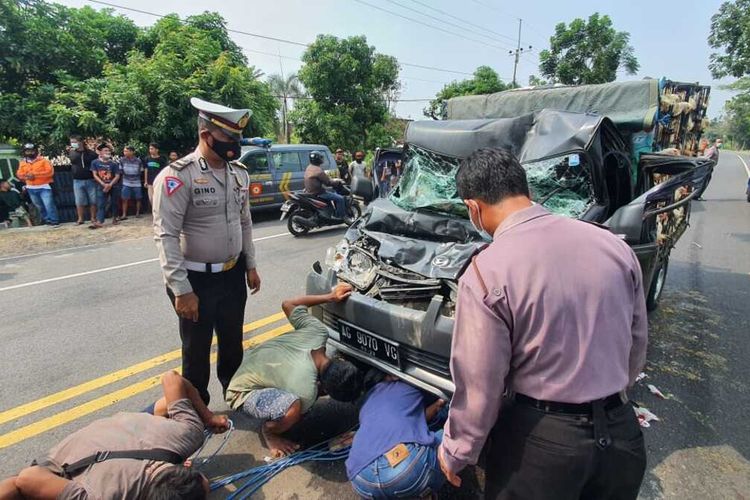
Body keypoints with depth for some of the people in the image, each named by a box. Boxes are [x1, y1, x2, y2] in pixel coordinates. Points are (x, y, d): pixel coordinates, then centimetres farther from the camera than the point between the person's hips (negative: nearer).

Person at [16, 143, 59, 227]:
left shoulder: (43, 160, -5)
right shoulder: (23, 163, 10)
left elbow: (50, 171, -15)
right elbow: (19, 174, 11)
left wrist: (35, 174, -19)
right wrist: (25, 176, -13)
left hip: (44, 187, -6)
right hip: (31, 188, 6)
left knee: (48, 204, -14)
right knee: (39, 206, 13)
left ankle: (54, 221, -10)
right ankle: (47, 220, 23)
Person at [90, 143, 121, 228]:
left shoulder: (114, 163, -5)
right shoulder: (95, 162, -3)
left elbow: (117, 176, -7)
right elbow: (95, 175, -4)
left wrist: (110, 185, -18)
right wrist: (104, 184, -15)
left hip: (114, 186, 0)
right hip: (102, 186, 0)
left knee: (114, 203, 8)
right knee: (100, 204, -6)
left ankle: (114, 218, 24)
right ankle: (99, 222, -11)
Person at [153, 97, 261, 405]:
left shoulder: (239, 174, 4)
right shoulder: (177, 176, -18)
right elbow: (166, 236, -21)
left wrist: (250, 266, 12)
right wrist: (181, 290, -22)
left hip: (233, 275, 6)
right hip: (196, 280, -6)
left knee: (233, 346, 23)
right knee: (197, 354, 13)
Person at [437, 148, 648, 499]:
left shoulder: (486, 273, -21)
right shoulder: (614, 245, -4)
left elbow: (479, 386, -15)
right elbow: (637, 345, 8)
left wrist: (455, 451, 2)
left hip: (542, 442, -5)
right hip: (621, 431, 6)